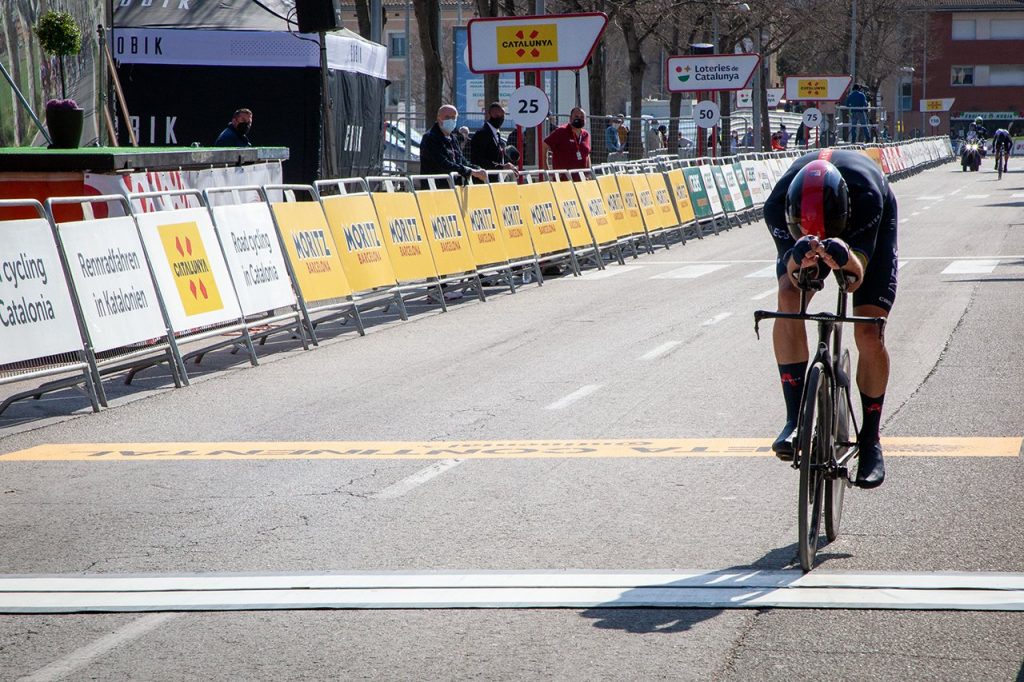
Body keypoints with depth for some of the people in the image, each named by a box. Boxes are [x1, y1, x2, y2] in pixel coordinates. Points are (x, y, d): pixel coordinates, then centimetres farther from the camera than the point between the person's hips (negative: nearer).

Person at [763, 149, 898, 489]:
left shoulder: (867, 195, -43)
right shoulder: (778, 205, -38)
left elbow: (855, 280, -42)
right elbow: (794, 276, -37)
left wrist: (845, 259, -65)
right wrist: (799, 260, -60)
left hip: (870, 230, -1)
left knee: (868, 334, -13)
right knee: (788, 299, -28)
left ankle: (870, 441, 6)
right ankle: (796, 418, -22)